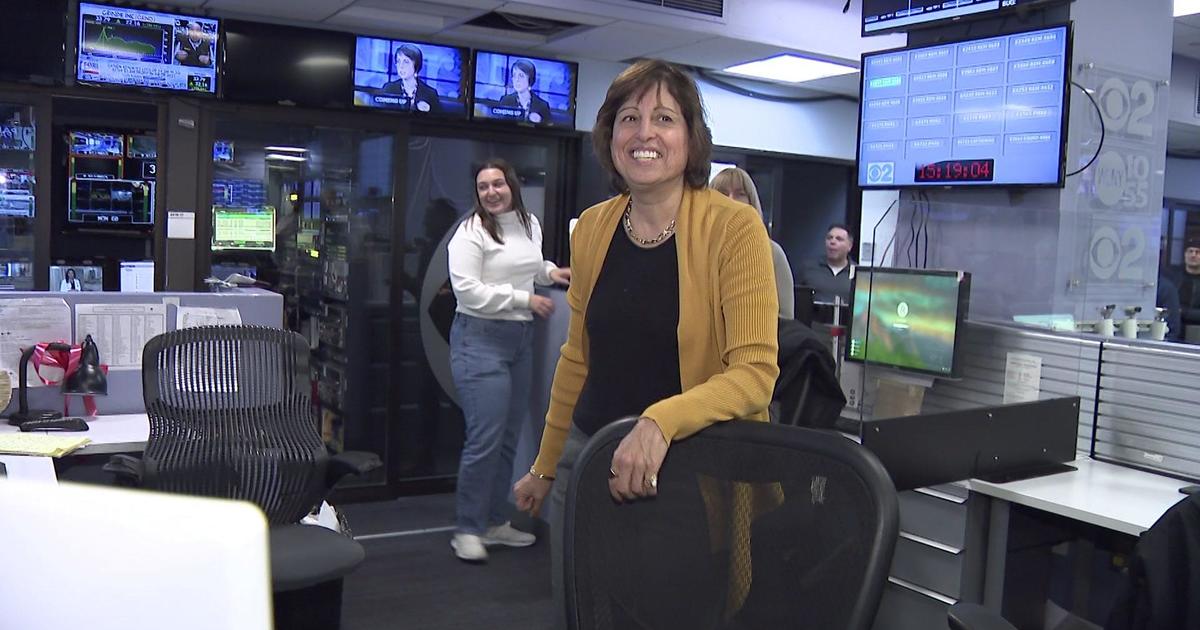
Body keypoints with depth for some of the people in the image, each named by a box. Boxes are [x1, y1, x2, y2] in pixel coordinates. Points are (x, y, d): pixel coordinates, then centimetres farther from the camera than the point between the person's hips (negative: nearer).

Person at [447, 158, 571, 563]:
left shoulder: (530, 224, 13)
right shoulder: (472, 231, -9)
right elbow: (466, 289, -17)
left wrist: (549, 272, 11)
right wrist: (525, 299, -16)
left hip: (521, 337, 7)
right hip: (481, 337, -7)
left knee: (510, 435, 12)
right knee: (486, 437, -10)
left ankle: (495, 522, 25)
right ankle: (467, 530, 4)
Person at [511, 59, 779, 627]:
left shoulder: (734, 227, -13)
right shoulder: (592, 228, 3)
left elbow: (755, 372, -18)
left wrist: (661, 422, -34)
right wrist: (546, 466, 18)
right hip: (588, 455, 5)